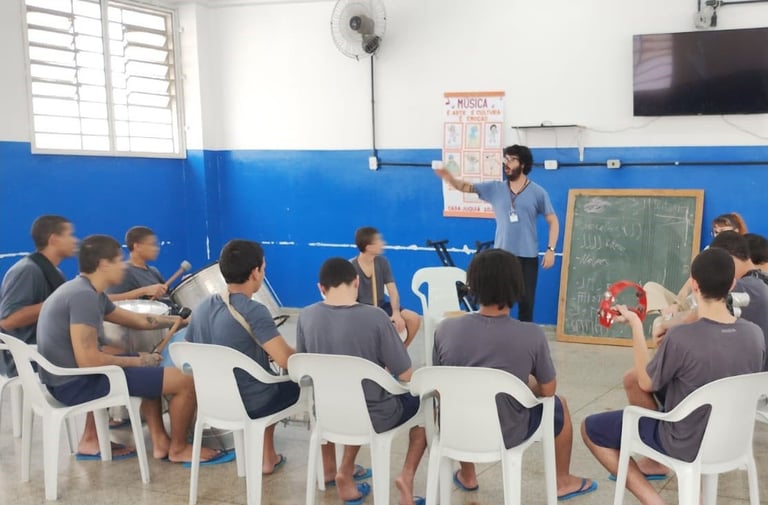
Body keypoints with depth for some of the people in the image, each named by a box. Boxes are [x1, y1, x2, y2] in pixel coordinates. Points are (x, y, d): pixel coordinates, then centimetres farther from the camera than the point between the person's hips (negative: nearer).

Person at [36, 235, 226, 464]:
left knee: (148, 370, 28)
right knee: (186, 381, -10)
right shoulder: (84, 296, -21)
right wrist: (138, 361, -13)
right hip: (76, 384, -11)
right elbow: (89, 360, -27)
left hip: (66, 378, 11)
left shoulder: (85, 291, 10)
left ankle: (161, 442, 24)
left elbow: (138, 320, 19)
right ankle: (178, 448, 13)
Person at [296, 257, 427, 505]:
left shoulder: (306, 316, -10)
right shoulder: (375, 317, -22)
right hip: (374, 416, -4)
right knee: (421, 401, 23)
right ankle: (407, 475, 11)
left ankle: (346, 471, 32)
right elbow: (405, 375, -15)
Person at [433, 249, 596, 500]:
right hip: (507, 435, -2)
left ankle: (467, 476, 49)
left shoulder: (445, 329, -16)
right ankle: (563, 482, 45)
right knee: (559, 405, 27)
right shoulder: (531, 335, -21)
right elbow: (548, 390, -7)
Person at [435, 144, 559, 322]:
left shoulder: (538, 192, -1)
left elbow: (553, 221, 2)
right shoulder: (495, 188, 4)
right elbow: (467, 187, -2)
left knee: (526, 301, 6)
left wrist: (550, 249, -7)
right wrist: (450, 179, -23)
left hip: (527, 257, -2)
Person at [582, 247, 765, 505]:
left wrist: (635, 324, -6)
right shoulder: (755, 334, -14)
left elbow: (646, 384, -13)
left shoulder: (680, 336, -31)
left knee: (590, 427, 9)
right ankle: (656, 461, 34)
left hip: (686, 445, -6)